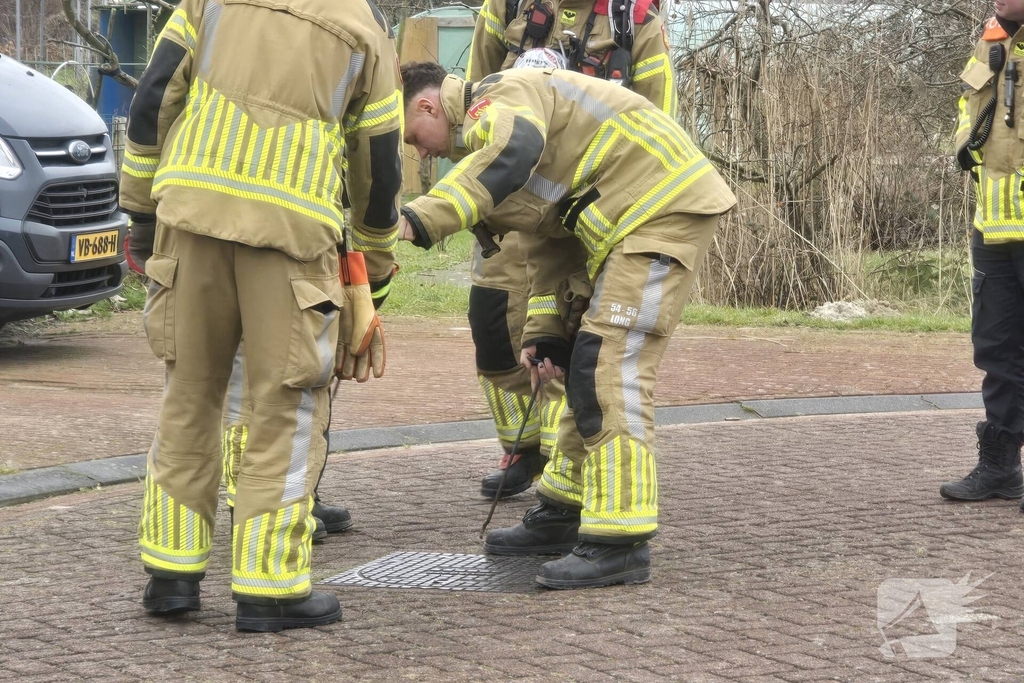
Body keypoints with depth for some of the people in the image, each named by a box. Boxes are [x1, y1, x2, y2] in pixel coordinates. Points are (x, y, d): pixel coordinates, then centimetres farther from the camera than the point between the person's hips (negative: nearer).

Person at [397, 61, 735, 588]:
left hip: (666, 208, -11)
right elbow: (547, 246, 22)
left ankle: (619, 543, -17)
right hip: (626, 222, 11)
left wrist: (419, 219, -43)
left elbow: (514, 154, -39)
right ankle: (565, 514, 28)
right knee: (588, 366, 17)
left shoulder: (501, 96, -13)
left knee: (610, 368, -16)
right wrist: (545, 332, 13)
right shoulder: (489, 129, 20)